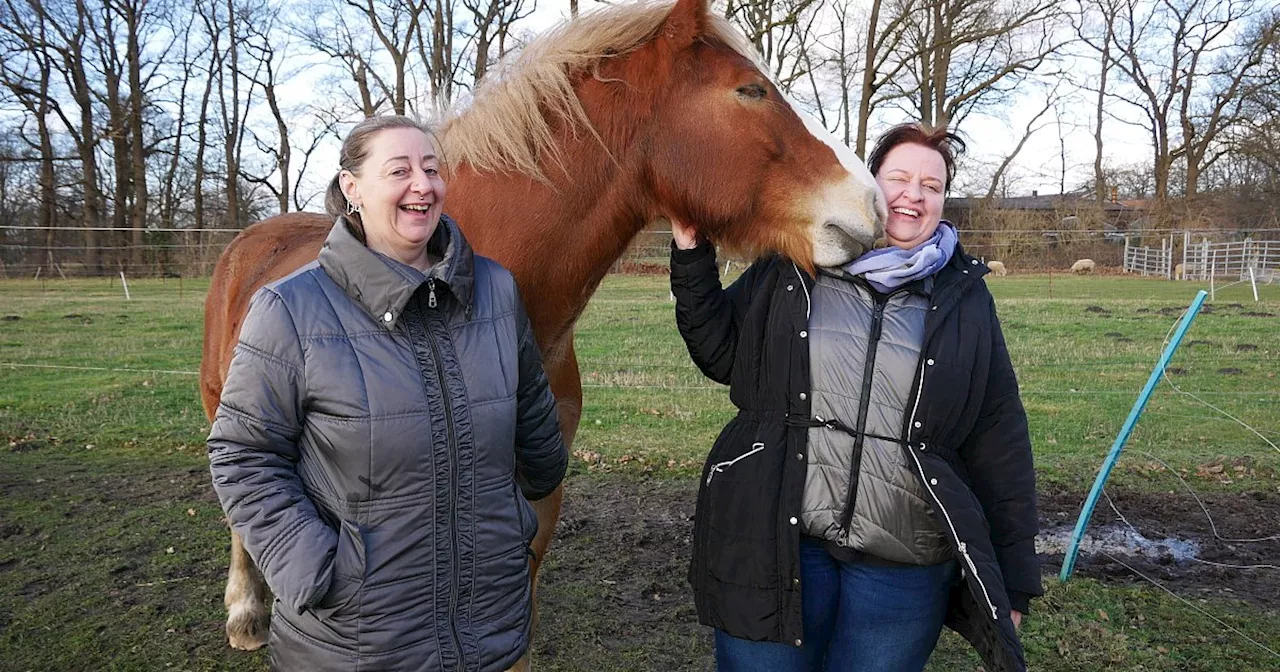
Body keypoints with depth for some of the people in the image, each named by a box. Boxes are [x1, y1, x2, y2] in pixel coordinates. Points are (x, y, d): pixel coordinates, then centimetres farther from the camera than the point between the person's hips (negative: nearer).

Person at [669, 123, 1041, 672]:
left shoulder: (964, 297, 5)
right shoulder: (791, 267, 4)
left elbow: (1000, 439, 6)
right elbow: (721, 354, 5)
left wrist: (1014, 575, 5)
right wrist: (692, 258, -6)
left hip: (905, 565, 1)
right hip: (774, 539, 0)